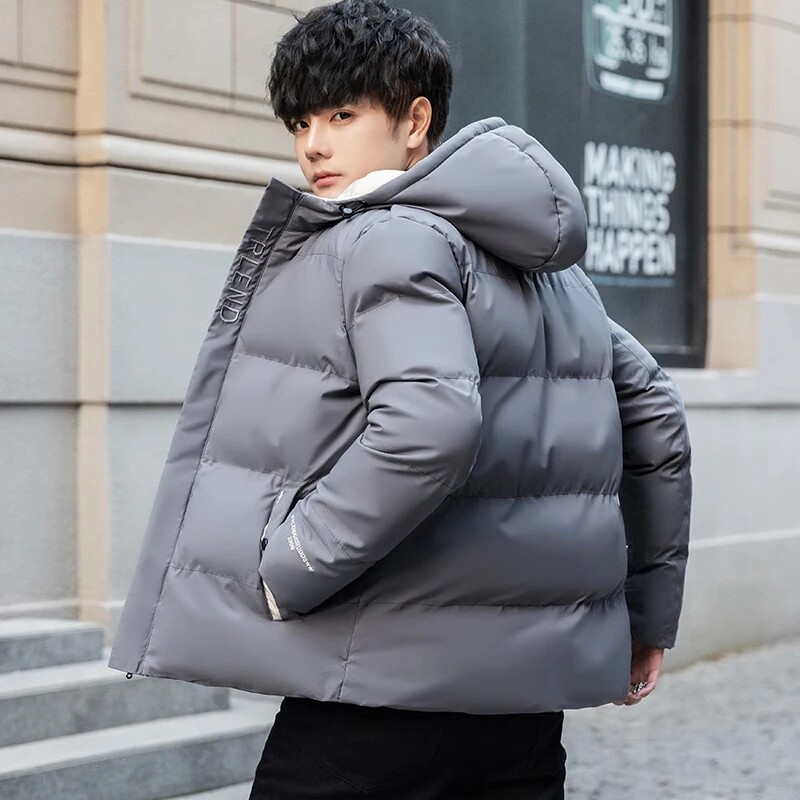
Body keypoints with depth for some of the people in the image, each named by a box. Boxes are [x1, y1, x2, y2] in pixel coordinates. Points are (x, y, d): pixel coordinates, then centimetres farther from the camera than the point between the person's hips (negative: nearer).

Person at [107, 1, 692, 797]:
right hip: (531, 678, 9)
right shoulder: (553, 269, 17)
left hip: (394, 680, -9)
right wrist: (647, 610, 26)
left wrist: (286, 568, -19)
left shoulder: (390, 240, -11)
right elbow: (654, 417, 21)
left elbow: (427, 427, -28)